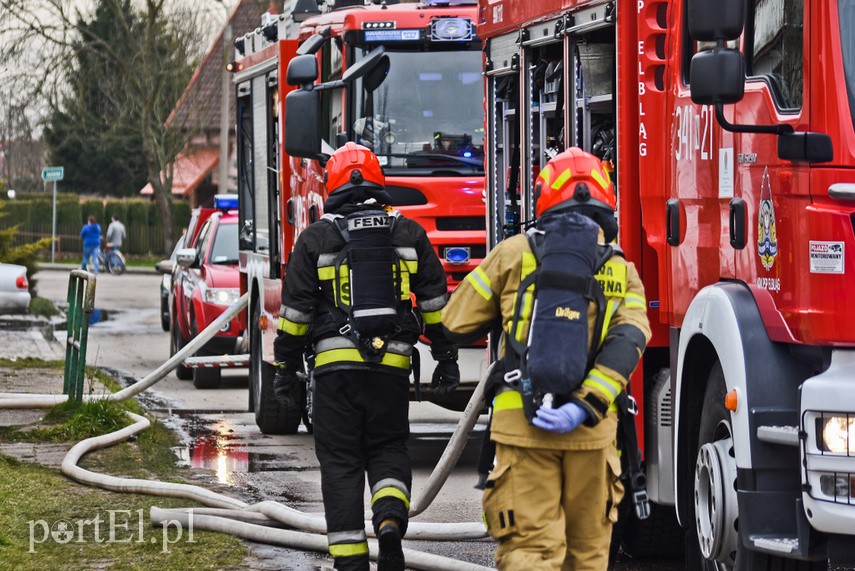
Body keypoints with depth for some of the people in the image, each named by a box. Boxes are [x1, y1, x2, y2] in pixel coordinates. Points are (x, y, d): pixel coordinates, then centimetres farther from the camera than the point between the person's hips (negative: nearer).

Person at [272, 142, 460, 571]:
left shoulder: (316, 238, 2)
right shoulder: (408, 234, 7)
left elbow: (295, 310, 1)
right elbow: (436, 301, 7)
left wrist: (285, 370, 7)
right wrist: (446, 359, 13)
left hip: (335, 364, -1)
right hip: (392, 364, 1)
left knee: (341, 463, 5)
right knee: (388, 450, 14)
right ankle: (391, 518, -14)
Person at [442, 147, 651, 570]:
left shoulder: (513, 254, 5)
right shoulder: (622, 273, 9)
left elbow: (457, 325, 8)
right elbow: (626, 345, -8)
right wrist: (583, 409, -15)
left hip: (520, 425, -2)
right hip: (592, 433, 2)